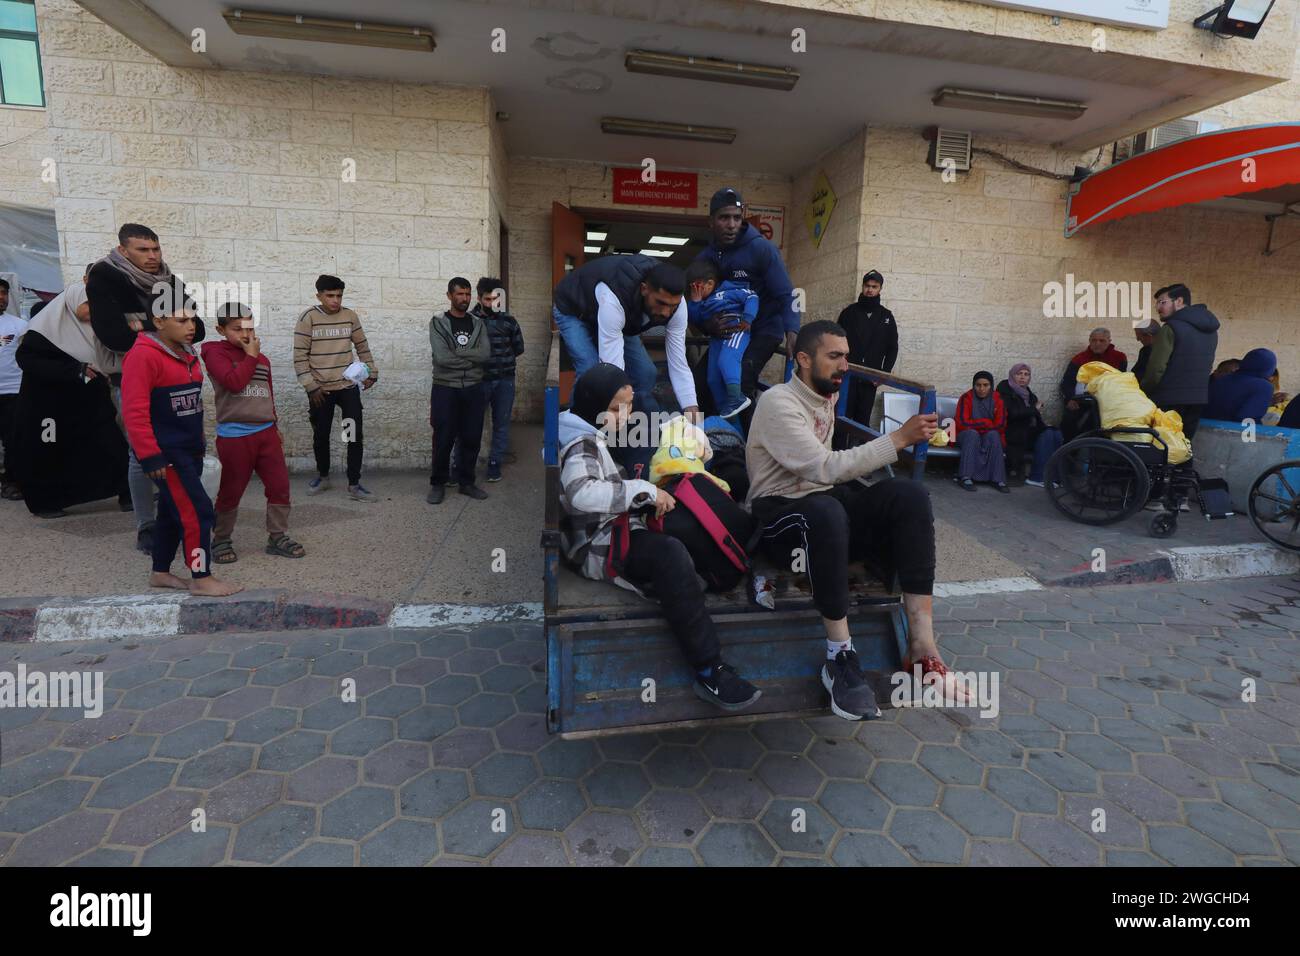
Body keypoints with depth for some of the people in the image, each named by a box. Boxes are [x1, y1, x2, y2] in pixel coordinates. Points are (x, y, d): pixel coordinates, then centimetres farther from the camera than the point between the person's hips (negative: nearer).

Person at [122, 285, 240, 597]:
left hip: (189, 450, 9)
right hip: (167, 453, -9)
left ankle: (160, 573, 29)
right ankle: (201, 579, 0)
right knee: (197, 511, -9)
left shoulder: (187, 354, 12)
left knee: (172, 512, 16)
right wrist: (150, 456, -21)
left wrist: (199, 443, 20)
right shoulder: (144, 355, -15)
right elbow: (134, 412, -19)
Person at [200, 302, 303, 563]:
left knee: (280, 485, 3)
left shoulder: (262, 359, 16)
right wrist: (251, 356, -8)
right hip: (234, 436, -5)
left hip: (266, 432, 5)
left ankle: (278, 537, 15)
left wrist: (275, 426, 25)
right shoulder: (216, 352, -2)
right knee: (231, 491, 4)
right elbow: (234, 382, -19)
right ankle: (220, 540, 21)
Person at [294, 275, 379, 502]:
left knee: (355, 436, -4)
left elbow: (362, 347, 12)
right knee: (321, 435, 11)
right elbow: (300, 356, -7)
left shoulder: (350, 316, 1)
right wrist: (311, 386, -12)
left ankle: (354, 485, 3)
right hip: (320, 389, -1)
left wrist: (371, 372, 7)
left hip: (348, 386, 2)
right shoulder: (308, 318, -7)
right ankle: (323, 476, 31)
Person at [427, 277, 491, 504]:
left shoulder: (478, 324, 8)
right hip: (445, 389, -3)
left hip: (473, 389, 3)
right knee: (443, 440, 2)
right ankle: (437, 484, 16)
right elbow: (441, 357, -15)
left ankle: (466, 482, 22)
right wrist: (471, 358, -9)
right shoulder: (438, 323, -2)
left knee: (472, 439, 8)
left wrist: (456, 353, -14)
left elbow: (485, 354, -7)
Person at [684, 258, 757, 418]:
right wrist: (694, 301, 5)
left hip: (736, 331, -7)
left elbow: (752, 298, 0)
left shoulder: (728, 289, 4)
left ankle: (736, 398, -39)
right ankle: (724, 411, 5)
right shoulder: (701, 303, 23)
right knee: (713, 377, -1)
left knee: (726, 360, -33)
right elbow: (694, 321, 15)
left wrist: (747, 319, -13)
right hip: (716, 338, 7)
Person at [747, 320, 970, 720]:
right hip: (778, 514, -8)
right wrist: (898, 438, -23)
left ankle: (921, 645, -21)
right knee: (826, 512, -41)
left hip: (824, 501, 8)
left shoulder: (826, 397, 13)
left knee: (910, 494, -16)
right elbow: (826, 467, -25)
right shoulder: (778, 403, -15)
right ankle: (841, 656, -28)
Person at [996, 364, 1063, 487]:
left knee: (1056, 433, -15)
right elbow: (1012, 413, -20)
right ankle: (1037, 477, -24)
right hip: (1013, 433, -7)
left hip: (1029, 429, 7)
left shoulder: (1026, 391, 18)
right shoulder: (1005, 390, -5)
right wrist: (1034, 409, -8)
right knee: (1046, 434, -25)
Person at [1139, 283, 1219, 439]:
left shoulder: (1172, 328, -13)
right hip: (1199, 399, 8)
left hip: (1170, 400, -8)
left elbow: (1156, 368, -16)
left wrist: (1143, 392, -2)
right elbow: (1206, 366, 17)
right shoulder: (1210, 329, 14)